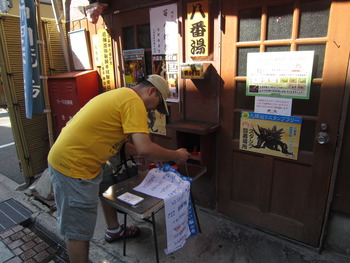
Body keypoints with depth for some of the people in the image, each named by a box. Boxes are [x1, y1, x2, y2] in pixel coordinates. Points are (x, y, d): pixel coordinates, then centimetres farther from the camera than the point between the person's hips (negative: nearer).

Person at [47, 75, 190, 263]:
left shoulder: (121, 96, 13)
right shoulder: (134, 101, -17)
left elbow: (115, 143, 16)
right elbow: (145, 149, -27)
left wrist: (152, 155, 17)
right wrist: (175, 156, -9)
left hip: (68, 155, 11)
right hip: (72, 165, -11)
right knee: (78, 230, 3)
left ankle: (113, 230, 49)